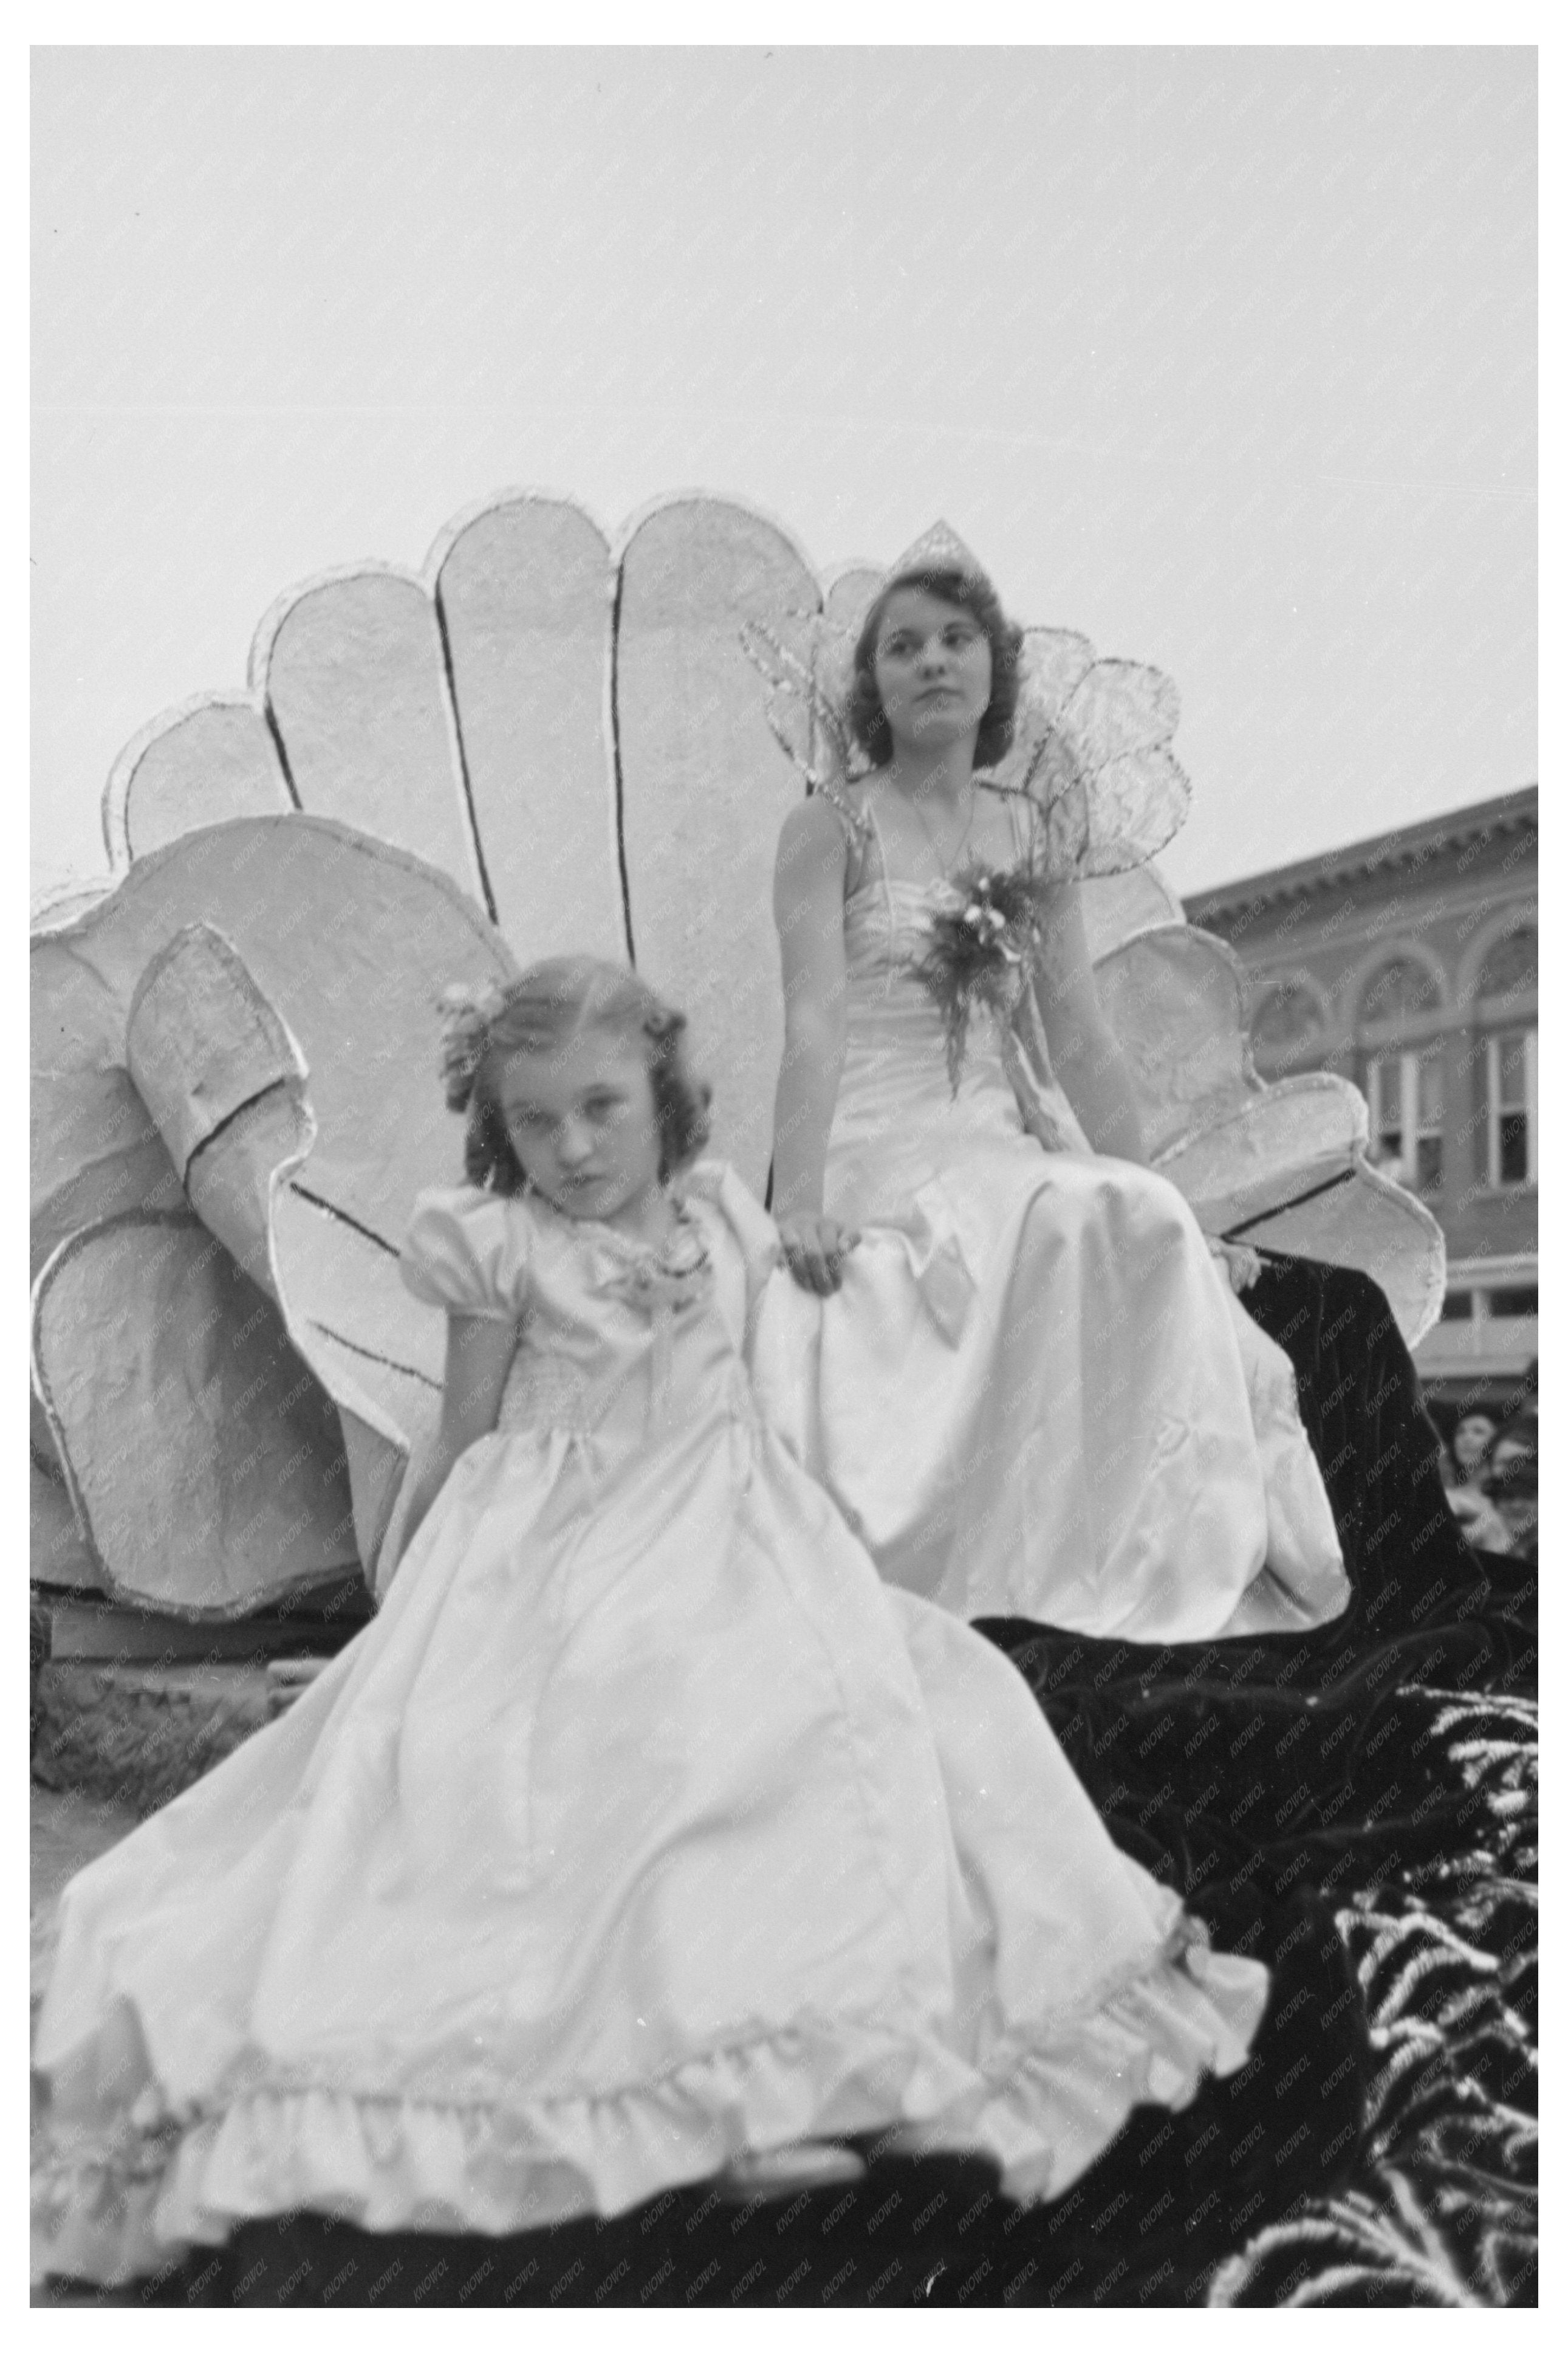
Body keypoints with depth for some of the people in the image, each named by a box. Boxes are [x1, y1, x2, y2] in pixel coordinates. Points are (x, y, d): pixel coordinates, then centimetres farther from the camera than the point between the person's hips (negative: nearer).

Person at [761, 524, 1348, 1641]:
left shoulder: (1037, 833, 13)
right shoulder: (831, 826, 0)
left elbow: (1080, 1037, 12)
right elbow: (814, 1022, -13)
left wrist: (1152, 1191, 8)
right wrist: (801, 1200, -25)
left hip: (1006, 1149, 5)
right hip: (880, 1148, -5)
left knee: (1151, 1227, -23)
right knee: (1063, 1226, -31)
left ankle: (1149, 1547, -13)